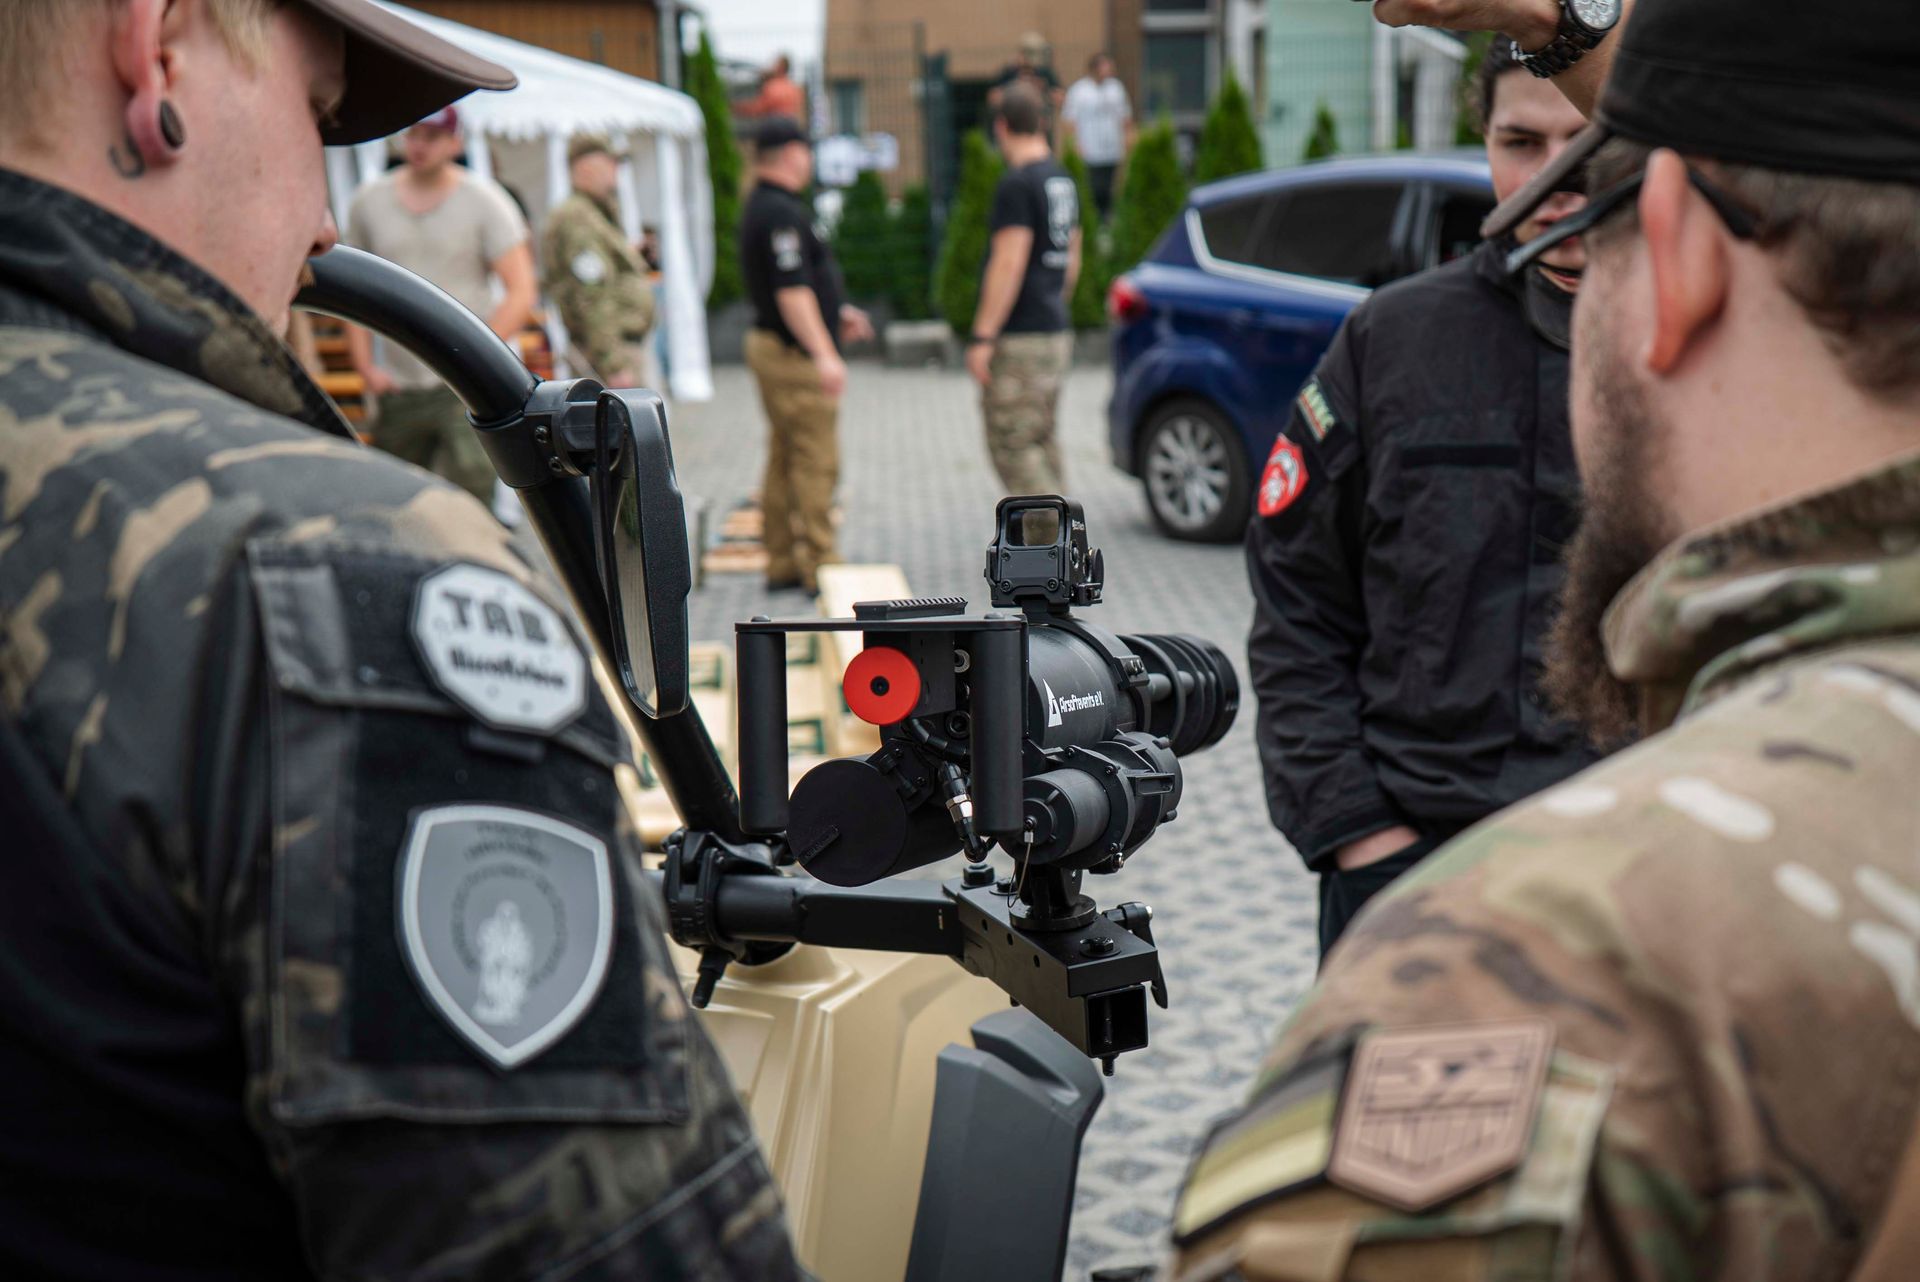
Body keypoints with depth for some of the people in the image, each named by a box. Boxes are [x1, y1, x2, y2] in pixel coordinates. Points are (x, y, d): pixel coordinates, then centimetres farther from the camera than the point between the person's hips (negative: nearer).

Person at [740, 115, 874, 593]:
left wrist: (836, 313, 27)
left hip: (770, 343, 11)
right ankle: (820, 566, -6)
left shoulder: (760, 206, 15)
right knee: (816, 461, -8)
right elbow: (791, 291, -24)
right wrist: (823, 353, -25)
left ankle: (782, 563, 18)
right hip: (796, 354, -11)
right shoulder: (782, 212, -18)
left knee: (786, 459, 13)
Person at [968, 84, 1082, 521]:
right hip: (1055, 333, 9)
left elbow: (1009, 264, -20)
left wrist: (982, 336, -19)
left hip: (1019, 339, -9)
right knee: (1041, 441, 15)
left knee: (1012, 445, -7)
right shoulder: (1063, 181, 13)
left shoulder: (1017, 184, -15)